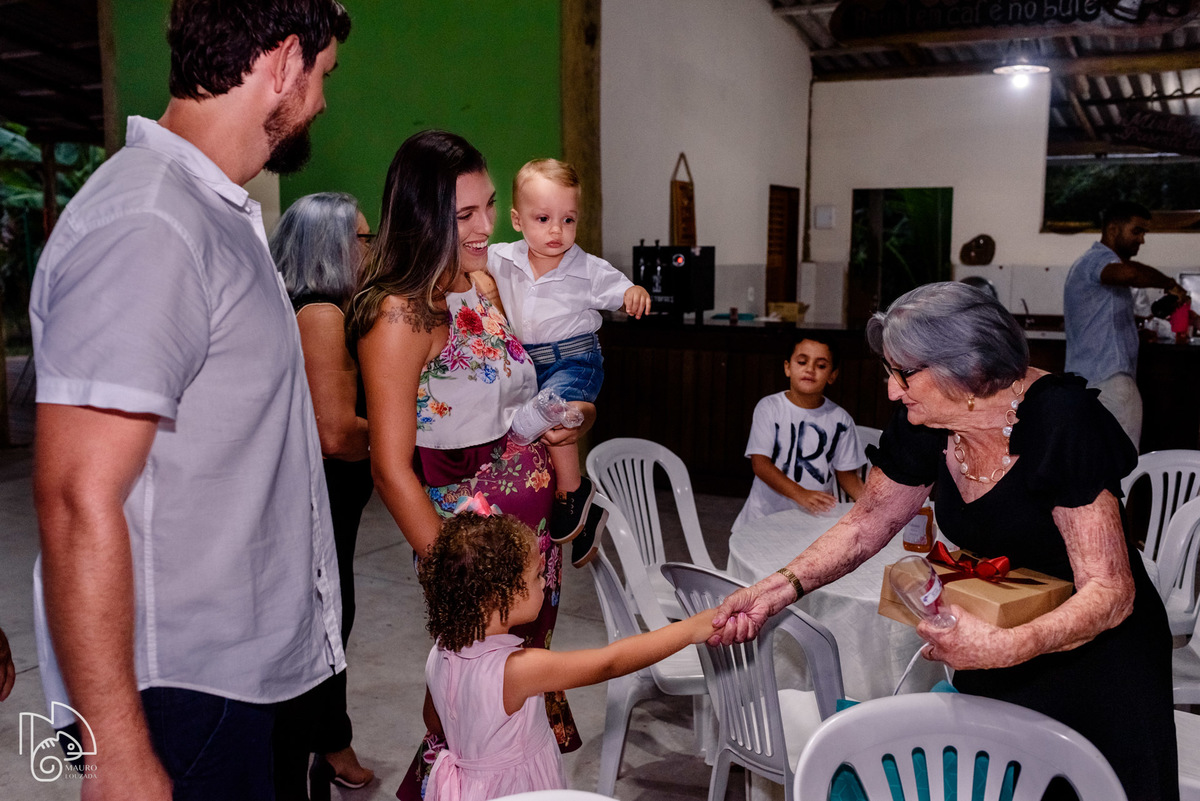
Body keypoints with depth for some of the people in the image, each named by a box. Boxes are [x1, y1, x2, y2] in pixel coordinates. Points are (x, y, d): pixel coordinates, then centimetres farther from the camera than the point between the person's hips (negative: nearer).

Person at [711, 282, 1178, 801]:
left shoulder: (1059, 421, -27)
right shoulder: (924, 426, -10)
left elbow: (1110, 593, -28)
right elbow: (866, 524, 3)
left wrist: (1005, 647, -43)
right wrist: (784, 586, -10)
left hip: (1097, 656, -5)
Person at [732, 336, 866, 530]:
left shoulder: (840, 419, 5)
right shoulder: (769, 407, -2)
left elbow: (846, 472, 10)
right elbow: (760, 463, -11)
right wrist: (800, 494, -25)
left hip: (817, 516, 2)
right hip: (766, 514, -2)